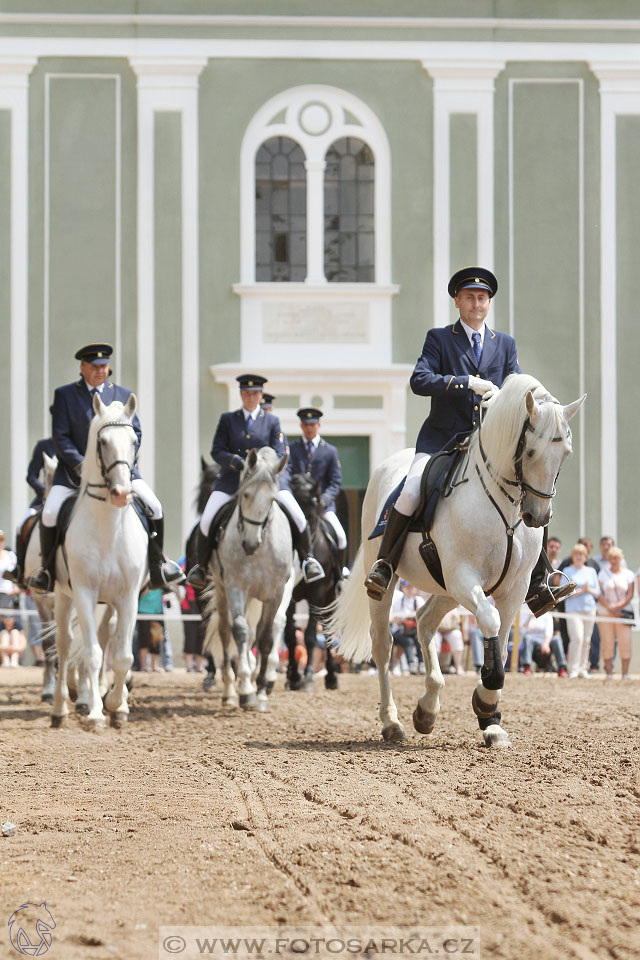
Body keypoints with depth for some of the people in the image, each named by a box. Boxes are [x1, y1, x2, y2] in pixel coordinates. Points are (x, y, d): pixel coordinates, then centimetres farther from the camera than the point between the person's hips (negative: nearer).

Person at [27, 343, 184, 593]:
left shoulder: (123, 395, 12)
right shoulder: (64, 395, 5)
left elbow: (135, 433, 9)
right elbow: (60, 437, -1)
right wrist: (80, 465, -14)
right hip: (75, 469, -1)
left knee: (154, 507, -14)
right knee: (49, 515, -20)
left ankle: (157, 568, 2)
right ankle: (48, 571, 1)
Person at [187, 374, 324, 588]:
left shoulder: (272, 421, 11)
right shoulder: (227, 420, 10)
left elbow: (278, 454, 4)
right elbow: (217, 451, 3)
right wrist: (236, 461, -16)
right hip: (232, 479, 0)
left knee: (297, 517, -17)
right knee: (206, 520, -18)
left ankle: (306, 558, 7)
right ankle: (201, 565, 4)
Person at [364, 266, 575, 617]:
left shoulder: (505, 344, 17)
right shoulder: (439, 338, 6)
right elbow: (419, 380, -10)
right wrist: (468, 383, -19)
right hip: (442, 439, -3)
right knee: (412, 491, -27)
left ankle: (537, 589, -2)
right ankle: (383, 567, -14)